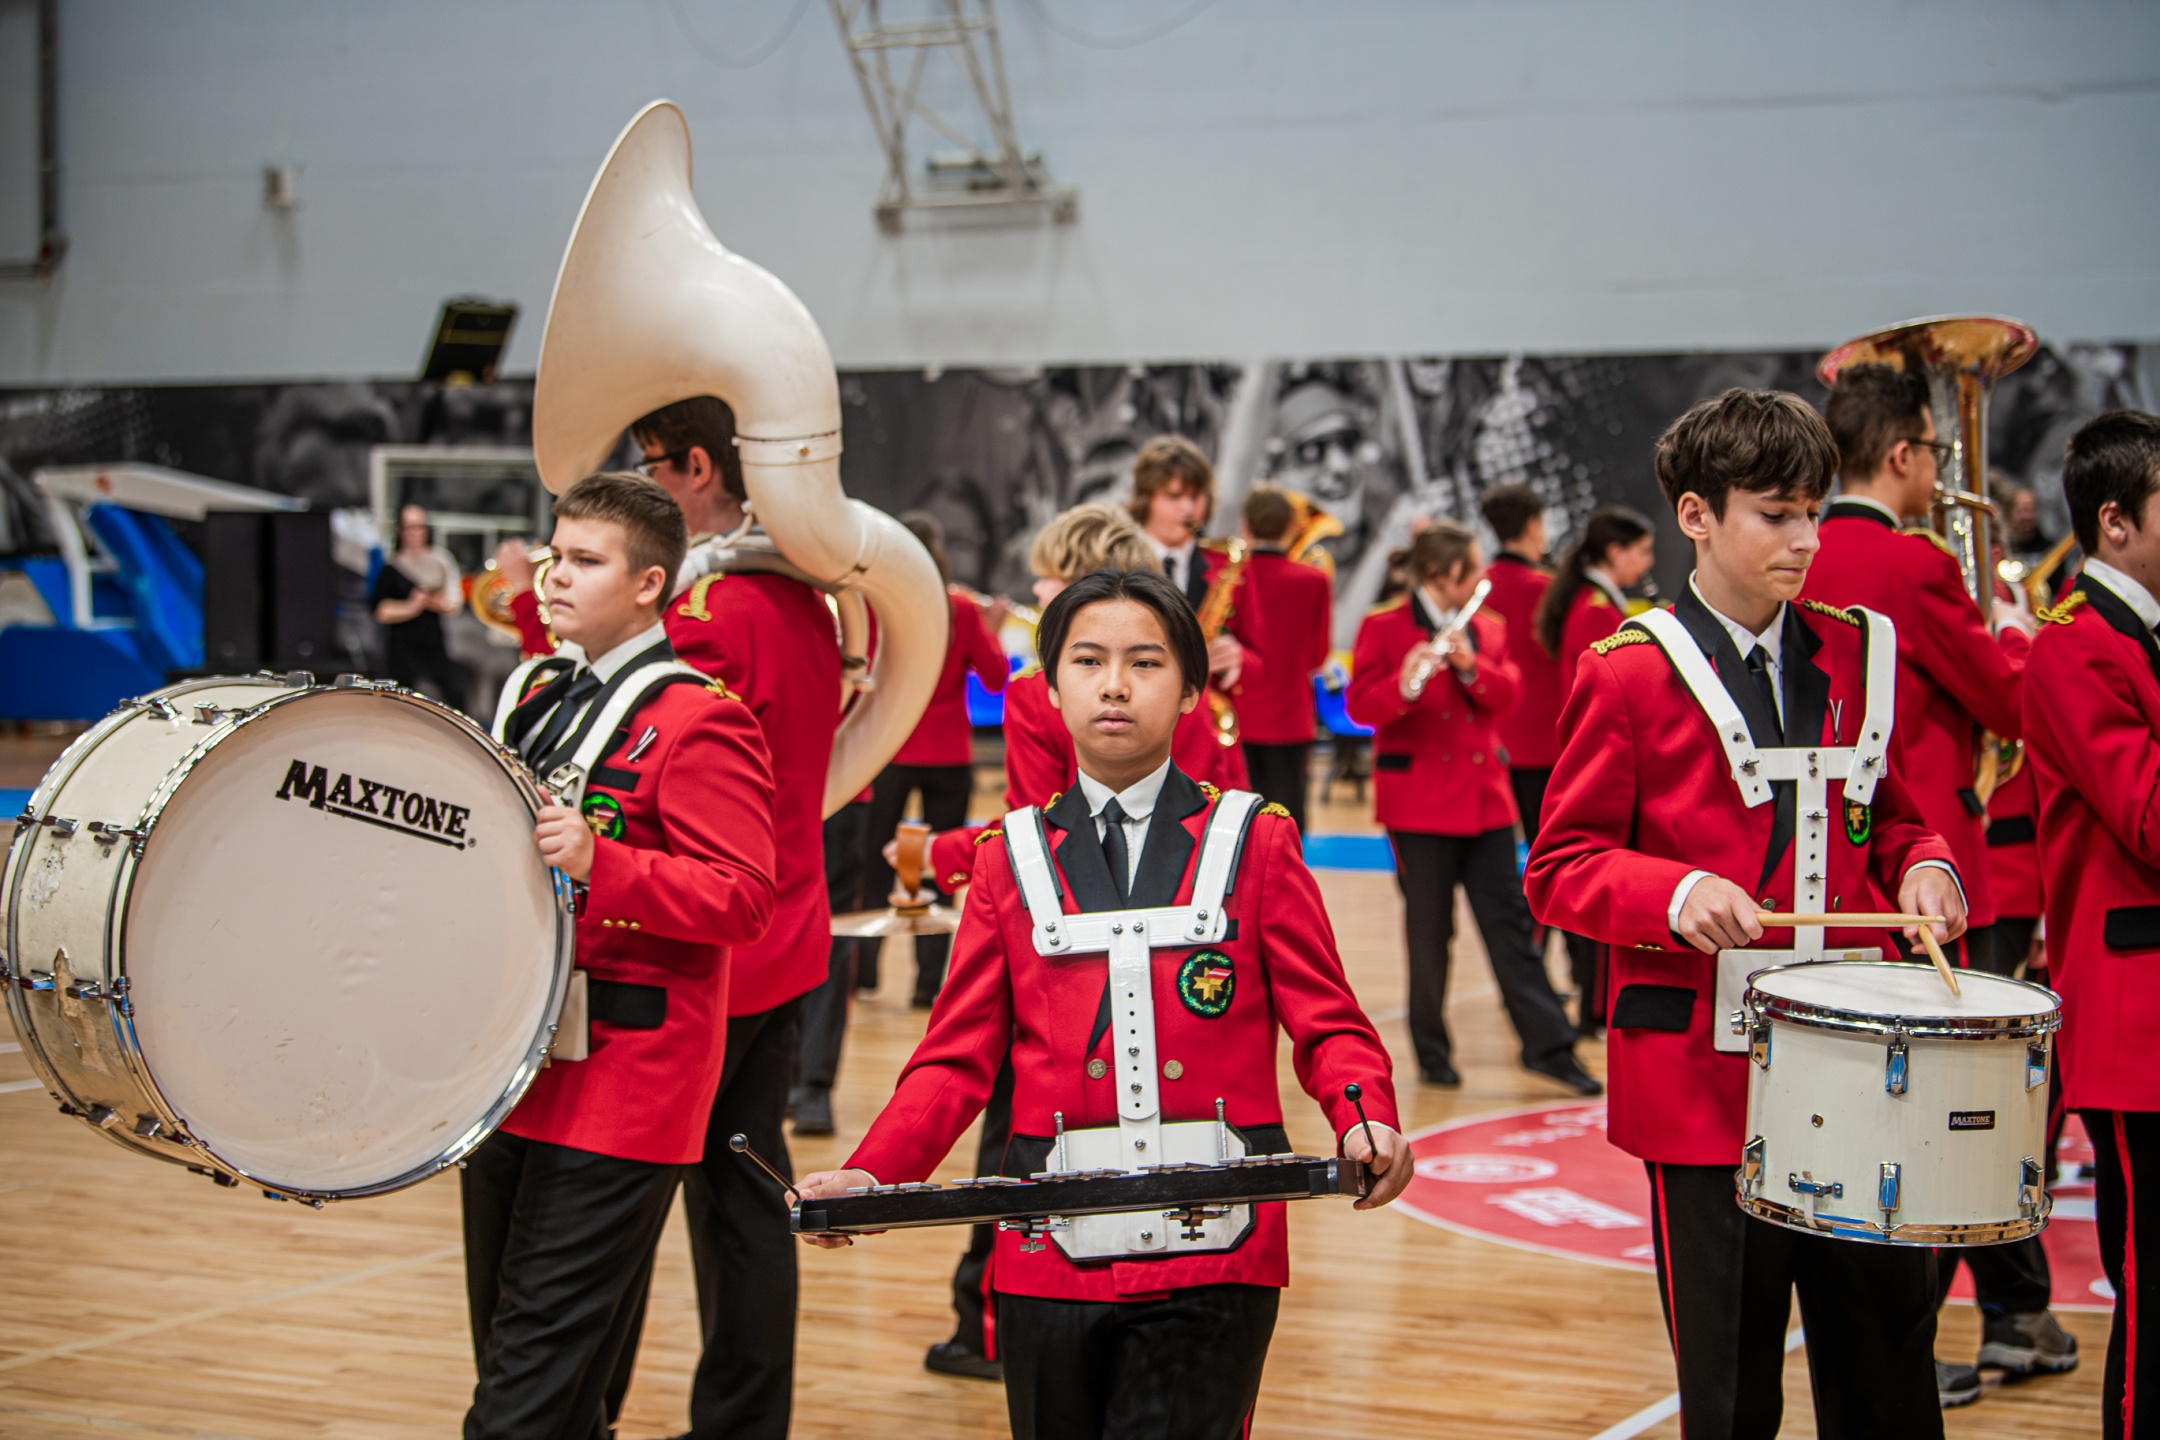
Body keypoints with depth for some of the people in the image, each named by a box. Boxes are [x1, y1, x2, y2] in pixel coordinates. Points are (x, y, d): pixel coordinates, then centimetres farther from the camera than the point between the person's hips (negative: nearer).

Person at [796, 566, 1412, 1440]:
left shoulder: (1254, 842, 5)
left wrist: (1366, 1122, -18)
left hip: (1212, 1252, -2)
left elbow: (1327, 1023, 3)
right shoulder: (1011, 857, 10)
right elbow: (959, 1056, 7)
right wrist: (871, 1175, -8)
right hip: (1051, 1251, 2)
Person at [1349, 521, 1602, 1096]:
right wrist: (1405, 684, -32)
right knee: (1429, 931, 1)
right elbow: (1361, 707, -12)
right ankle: (1432, 1053, 13)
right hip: (1419, 800, -4)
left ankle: (1548, 1045, 5)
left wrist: (1470, 666, -19)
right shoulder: (1384, 629, -2)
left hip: (1484, 795, 4)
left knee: (1510, 922, 3)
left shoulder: (1488, 630, 13)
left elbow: (1506, 694, 0)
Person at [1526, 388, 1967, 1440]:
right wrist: (1677, 895, -21)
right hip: (1703, 1074, -4)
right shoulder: (1628, 674, -3)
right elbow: (1560, 870, -2)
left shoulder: (1853, 654, 10)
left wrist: (1919, 865, -1)